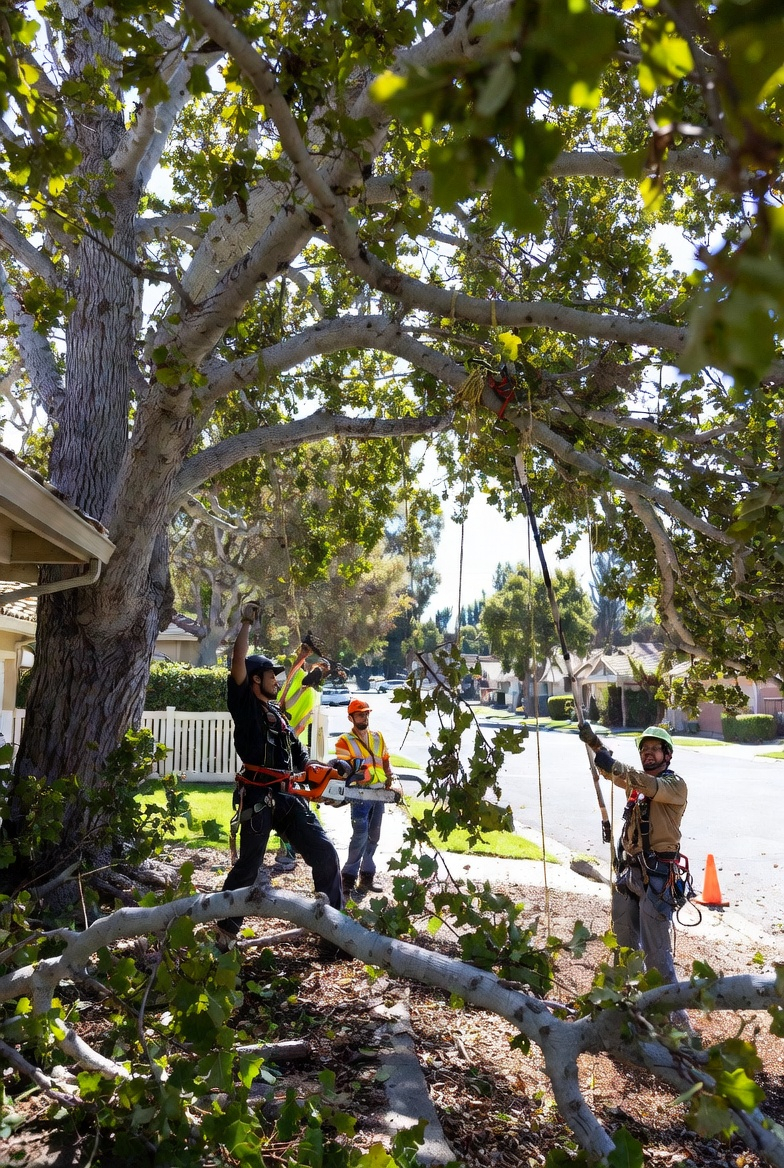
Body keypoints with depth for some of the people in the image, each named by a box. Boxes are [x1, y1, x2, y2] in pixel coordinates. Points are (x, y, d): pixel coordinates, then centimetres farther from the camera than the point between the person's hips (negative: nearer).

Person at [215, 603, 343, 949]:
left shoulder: (277, 714, 20)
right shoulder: (244, 705, -1)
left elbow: (300, 759, 24)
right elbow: (238, 664, -17)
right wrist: (246, 625, -11)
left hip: (288, 797, 7)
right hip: (257, 799, -7)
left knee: (324, 854, 2)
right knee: (248, 866, 2)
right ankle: (225, 929, 19)